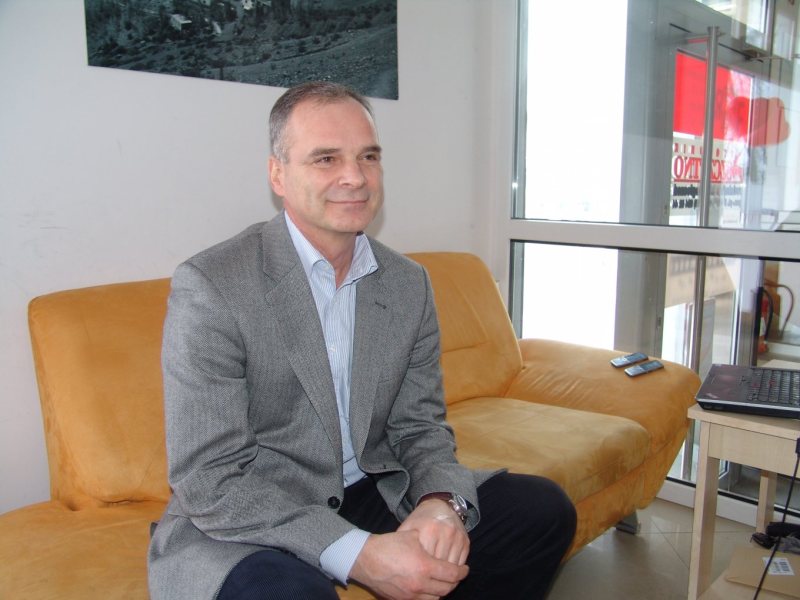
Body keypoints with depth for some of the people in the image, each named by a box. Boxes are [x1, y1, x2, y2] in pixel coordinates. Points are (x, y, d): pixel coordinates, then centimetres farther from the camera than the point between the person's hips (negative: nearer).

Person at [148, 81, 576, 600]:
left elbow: (421, 426, 5)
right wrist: (360, 555, -28)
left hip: (374, 495, 6)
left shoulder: (411, 284, 2)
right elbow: (209, 481, -19)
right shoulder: (209, 286, -17)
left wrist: (440, 504, -18)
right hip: (242, 524, -5)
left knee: (545, 509, -2)